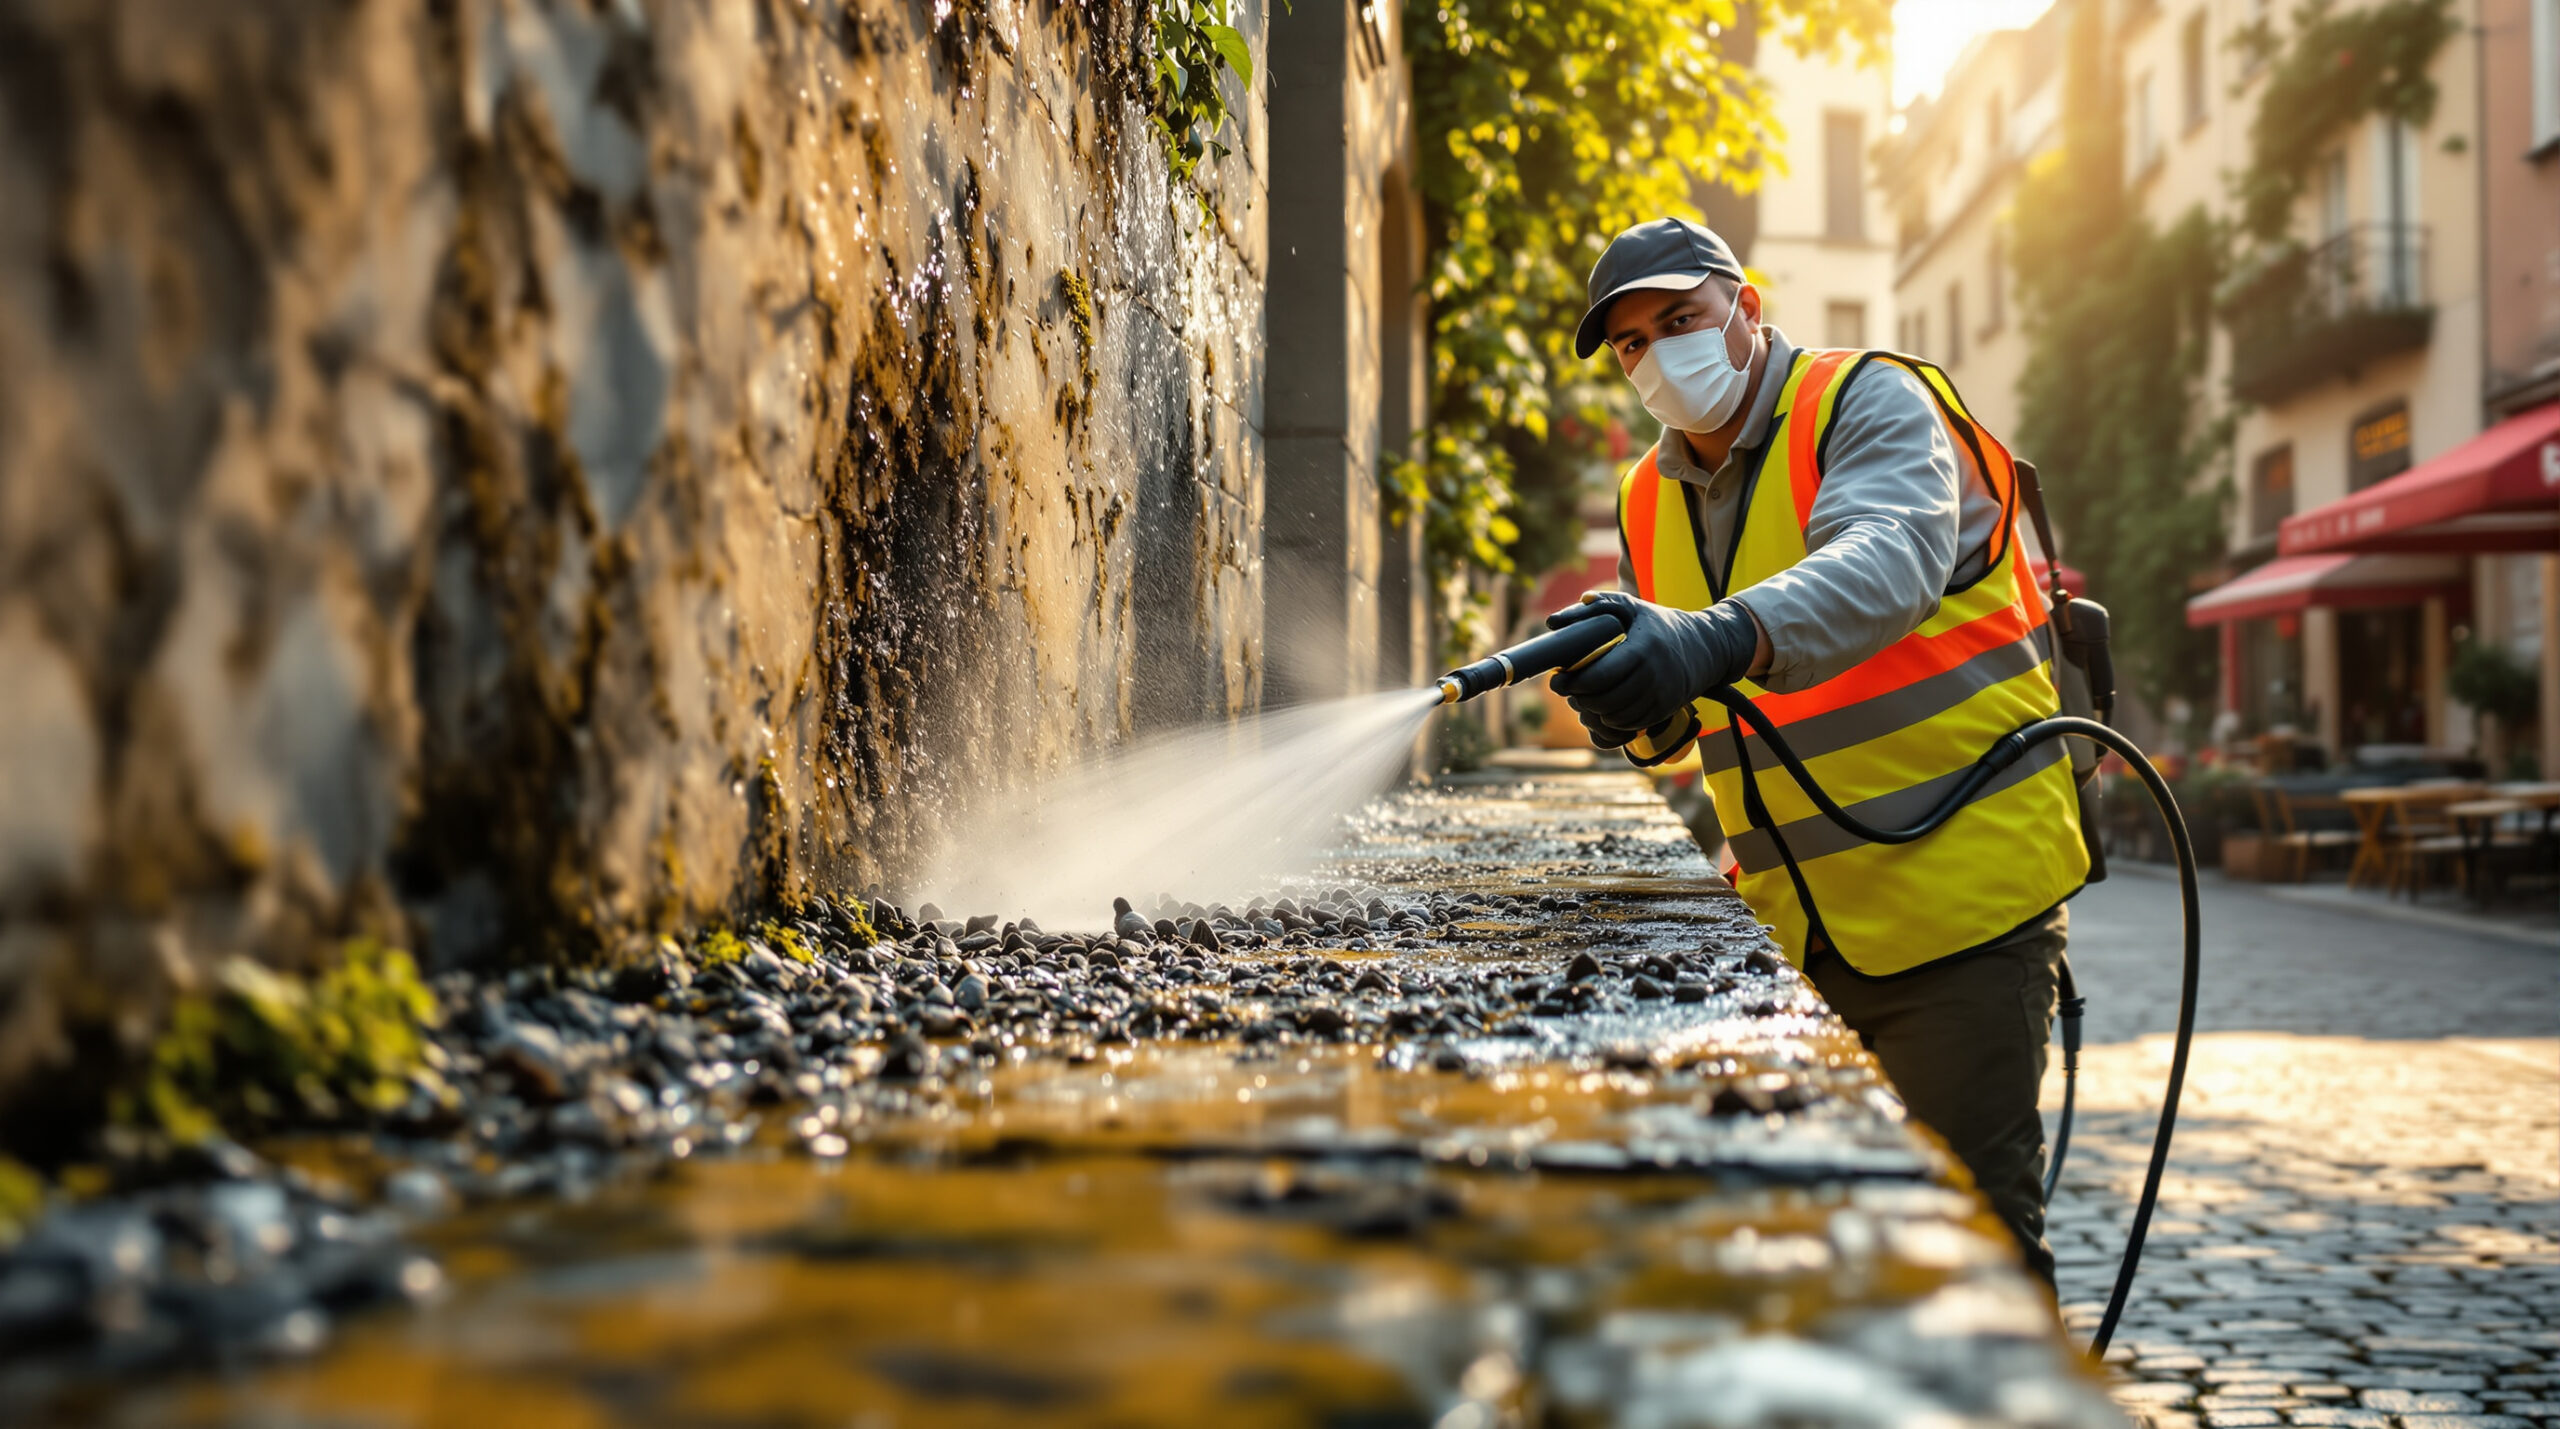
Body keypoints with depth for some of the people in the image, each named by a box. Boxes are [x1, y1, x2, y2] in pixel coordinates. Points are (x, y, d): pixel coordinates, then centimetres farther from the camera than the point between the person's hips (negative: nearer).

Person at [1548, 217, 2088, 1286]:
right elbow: (1673, 720, 18)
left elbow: (1886, 563, -31)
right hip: (1801, 928, 6)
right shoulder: (1651, 502, 11)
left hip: (1962, 893, -6)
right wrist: (1633, 713, -7)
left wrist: (1720, 641, -49)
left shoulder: (1871, 403, -8)